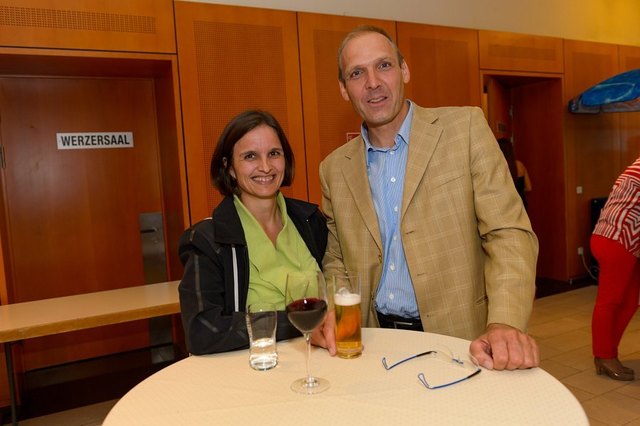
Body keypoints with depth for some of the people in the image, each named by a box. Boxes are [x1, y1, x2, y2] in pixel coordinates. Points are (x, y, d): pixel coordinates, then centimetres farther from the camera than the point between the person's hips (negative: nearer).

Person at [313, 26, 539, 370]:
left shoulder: (465, 127, -3)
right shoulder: (335, 168, 5)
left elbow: (508, 233, -8)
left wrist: (505, 324, -22)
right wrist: (332, 315, -6)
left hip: (459, 341, -2)